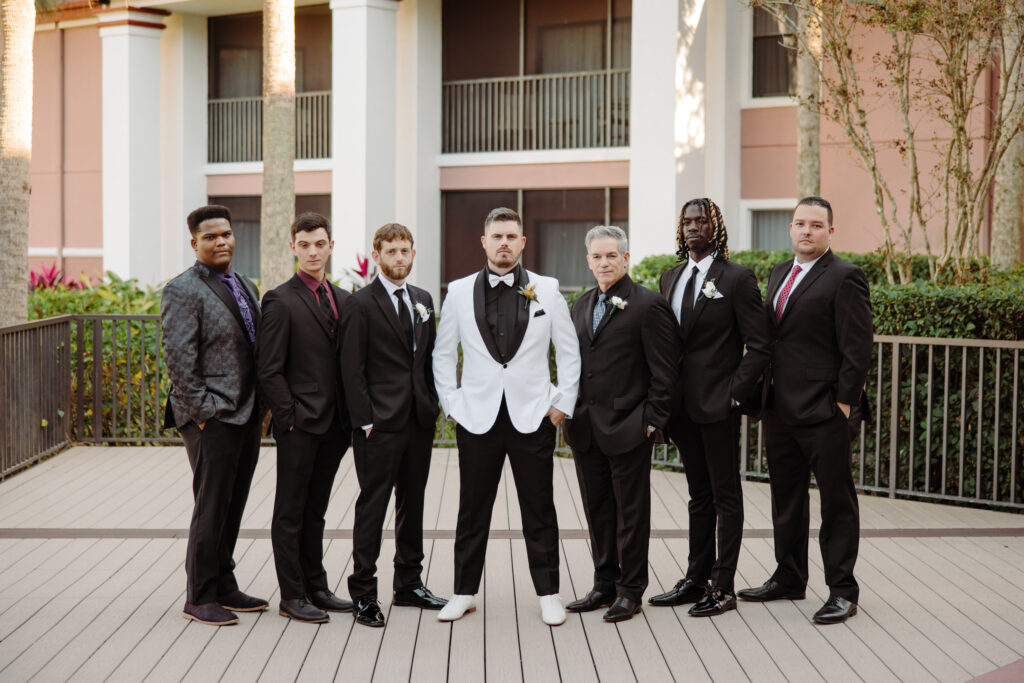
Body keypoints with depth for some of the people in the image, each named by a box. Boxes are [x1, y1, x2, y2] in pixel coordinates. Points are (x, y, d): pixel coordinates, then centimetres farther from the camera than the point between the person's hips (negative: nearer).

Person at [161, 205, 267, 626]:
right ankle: (199, 598, 8)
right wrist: (202, 411, -16)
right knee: (211, 508, -3)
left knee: (232, 507, 13)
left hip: (247, 416, 8)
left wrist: (262, 407, 13)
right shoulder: (182, 291, -9)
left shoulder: (246, 287, 16)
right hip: (213, 418, -7)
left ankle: (224, 587, 23)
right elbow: (178, 358, -14)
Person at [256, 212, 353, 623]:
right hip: (299, 425, -6)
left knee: (315, 511, 16)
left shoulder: (343, 300, 12)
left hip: (334, 424, 6)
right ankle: (292, 597, 10)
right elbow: (269, 370, -10)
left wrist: (349, 418, 8)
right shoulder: (280, 301, -8)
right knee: (290, 512, 3)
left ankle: (316, 589, 24)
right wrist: (290, 417, -13)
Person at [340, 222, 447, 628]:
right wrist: (365, 420, -13)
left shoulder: (423, 300, 13)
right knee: (372, 506, -2)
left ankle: (409, 584, 24)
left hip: (419, 420, 6)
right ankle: (364, 594, 5)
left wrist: (432, 407, 9)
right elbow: (352, 369, -9)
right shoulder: (361, 304, -6)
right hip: (380, 425, -6)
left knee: (412, 502, 13)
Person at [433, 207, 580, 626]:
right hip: (477, 416, 1)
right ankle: (464, 592, 18)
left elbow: (569, 351, 7)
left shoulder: (547, 290, 3)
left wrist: (563, 403, 1)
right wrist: (451, 404, 5)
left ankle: (548, 594, 14)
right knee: (472, 509, 7)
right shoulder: (459, 292, 5)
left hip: (533, 415, 0)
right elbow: (443, 353, 12)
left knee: (539, 509, 4)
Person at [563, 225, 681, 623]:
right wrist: (571, 412, 10)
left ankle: (630, 591, 13)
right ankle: (604, 585, 25)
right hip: (586, 428, 7)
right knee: (597, 510, 13)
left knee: (631, 511, 3)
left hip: (628, 427, -7)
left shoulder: (648, 305, -8)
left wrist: (652, 422, -12)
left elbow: (664, 371, -10)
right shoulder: (582, 305, 14)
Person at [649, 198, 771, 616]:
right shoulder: (670, 279, 13)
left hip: (718, 404, -6)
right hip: (683, 405, 6)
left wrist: (734, 393, -14)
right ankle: (696, 579, 22)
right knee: (699, 495, 14)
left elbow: (759, 345, -8)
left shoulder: (737, 279, -6)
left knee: (725, 496, 2)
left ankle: (723, 587, 6)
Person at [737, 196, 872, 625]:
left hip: (824, 413, -8)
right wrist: (766, 394, 13)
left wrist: (845, 403, -15)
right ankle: (789, 578, 29)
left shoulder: (844, 278, -9)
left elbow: (858, 348, -12)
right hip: (780, 410, 8)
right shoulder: (780, 273, 15)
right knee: (786, 498, 16)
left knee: (836, 501, 1)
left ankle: (842, 591, 9)